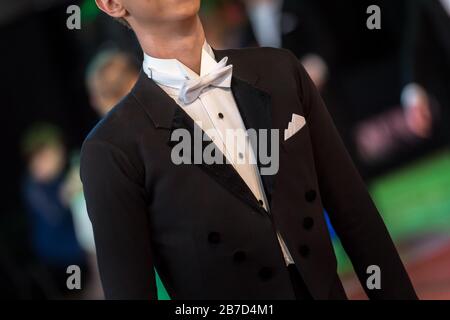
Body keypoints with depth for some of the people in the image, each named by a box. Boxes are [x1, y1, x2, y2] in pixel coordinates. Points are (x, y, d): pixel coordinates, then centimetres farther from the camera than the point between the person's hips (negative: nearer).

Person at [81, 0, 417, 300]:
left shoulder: (280, 71, 0)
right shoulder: (114, 149, -14)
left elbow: (354, 211, 2)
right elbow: (129, 290, -13)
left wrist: (398, 294, 2)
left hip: (327, 289, 4)